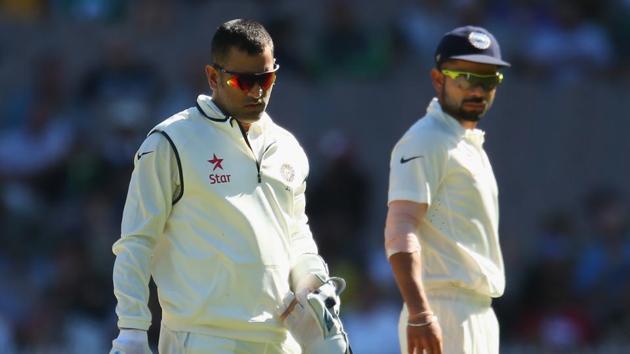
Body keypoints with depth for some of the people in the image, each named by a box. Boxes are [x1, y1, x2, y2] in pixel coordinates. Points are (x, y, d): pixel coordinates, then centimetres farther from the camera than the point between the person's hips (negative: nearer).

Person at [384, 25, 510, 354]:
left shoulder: (470, 143, 20)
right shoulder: (425, 141, -11)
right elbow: (400, 232, -22)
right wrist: (419, 313, -32)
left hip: (479, 313, 10)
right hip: (445, 312, -10)